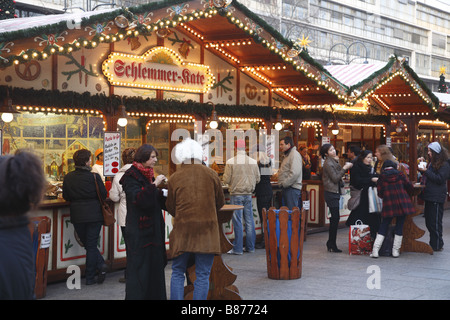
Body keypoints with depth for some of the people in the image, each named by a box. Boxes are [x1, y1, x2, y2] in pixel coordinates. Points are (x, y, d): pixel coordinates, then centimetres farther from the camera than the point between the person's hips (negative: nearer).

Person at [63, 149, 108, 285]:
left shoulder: (68, 177, -4)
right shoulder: (94, 176, -13)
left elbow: (66, 197, 4)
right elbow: (103, 195, -6)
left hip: (77, 216, 2)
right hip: (94, 214, -2)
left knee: (87, 244, 16)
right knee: (91, 246, 7)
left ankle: (101, 265, 2)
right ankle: (90, 277, 8)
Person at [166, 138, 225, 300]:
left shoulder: (174, 178, -2)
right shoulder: (211, 174, -1)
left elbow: (170, 207, 6)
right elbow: (221, 202, 10)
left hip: (182, 230, 0)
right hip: (207, 231, 0)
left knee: (178, 273, 12)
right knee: (203, 275, 5)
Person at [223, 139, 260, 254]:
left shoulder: (230, 162, -11)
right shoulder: (253, 162, 0)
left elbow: (226, 180, -9)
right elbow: (258, 179, 6)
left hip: (236, 194, -3)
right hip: (248, 194, 3)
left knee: (237, 221, 0)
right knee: (249, 220, 10)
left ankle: (238, 248, 2)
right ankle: (250, 247, 15)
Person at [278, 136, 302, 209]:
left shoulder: (294, 154, -13)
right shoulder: (287, 155, 21)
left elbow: (295, 173, -23)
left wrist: (285, 183, -17)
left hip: (292, 188, -10)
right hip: (286, 187, 10)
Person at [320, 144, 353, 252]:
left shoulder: (333, 161, 16)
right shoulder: (328, 163, -14)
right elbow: (335, 178, -16)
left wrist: (345, 166, 5)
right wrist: (344, 168, -14)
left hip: (334, 192, 10)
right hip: (331, 193, -10)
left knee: (335, 218, 11)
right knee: (335, 218, -8)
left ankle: (331, 244, 17)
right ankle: (332, 245, -3)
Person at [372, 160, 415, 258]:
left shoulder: (382, 177, 2)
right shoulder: (400, 174, 3)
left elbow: (380, 194, 2)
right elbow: (409, 186, 7)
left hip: (388, 205, 0)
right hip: (402, 204, 0)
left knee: (383, 226, 6)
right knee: (399, 226, 8)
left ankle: (375, 250, -2)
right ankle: (395, 251, 9)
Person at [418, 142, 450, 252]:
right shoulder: (432, 163, 18)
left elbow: (439, 179, -19)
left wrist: (426, 171, -17)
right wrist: (422, 170, 9)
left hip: (437, 198, -9)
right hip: (429, 197, 10)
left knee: (435, 223, -5)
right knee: (429, 222, 13)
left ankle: (437, 246, 2)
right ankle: (434, 243, 23)